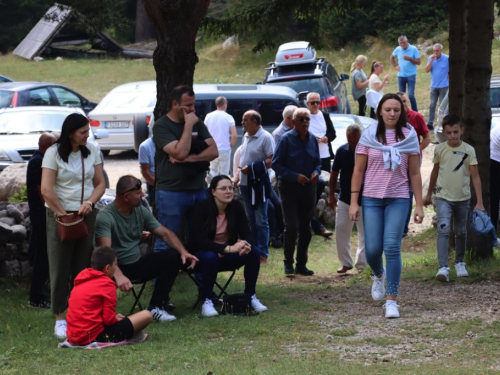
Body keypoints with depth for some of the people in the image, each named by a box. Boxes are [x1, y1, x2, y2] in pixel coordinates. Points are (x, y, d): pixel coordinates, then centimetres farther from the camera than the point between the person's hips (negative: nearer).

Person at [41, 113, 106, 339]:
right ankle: (60, 319, -1)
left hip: (86, 215, 4)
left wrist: (90, 203, -10)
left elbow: (100, 183, 8)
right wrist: (64, 214, -10)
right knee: (60, 268, -3)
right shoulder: (54, 153, -9)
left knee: (82, 267, 6)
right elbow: (47, 190, -13)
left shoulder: (91, 151, 4)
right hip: (60, 216, -4)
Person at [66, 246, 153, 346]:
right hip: (96, 337, -8)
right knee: (146, 315, -6)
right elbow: (109, 319, -13)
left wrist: (115, 318, 17)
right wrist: (118, 320, 9)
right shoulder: (107, 284, -9)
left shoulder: (81, 280, 14)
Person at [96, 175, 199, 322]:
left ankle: (156, 306, -13)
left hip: (137, 263, 7)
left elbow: (165, 233, 6)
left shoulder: (141, 211, 2)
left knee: (174, 258, -13)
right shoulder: (105, 216, -20)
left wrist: (183, 252, -13)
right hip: (116, 267, -7)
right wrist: (119, 275, -49)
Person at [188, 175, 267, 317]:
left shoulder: (236, 207, -7)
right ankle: (207, 301, -25)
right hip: (202, 255, -5)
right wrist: (228, 248, -41)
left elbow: (246, 234, -8)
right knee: (210, 257, -38)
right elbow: (201, 241, -29)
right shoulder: (201, 208, -20)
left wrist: (247, 245, -35)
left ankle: (250, 296, -8)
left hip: (227, 256, 5)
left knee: (253, 252, -20)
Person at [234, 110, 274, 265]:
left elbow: (271, 161, -17)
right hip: (245, 183, 8)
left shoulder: (265, 138, -12)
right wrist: (238, 175, 8)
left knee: (261, 220, -4)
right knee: (251, 219, 13)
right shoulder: (246, 137, 13)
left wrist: (251, 168, -20)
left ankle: (262, 253, 0)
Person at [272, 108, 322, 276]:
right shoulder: (287, 139, -8)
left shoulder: (313, 139, 6)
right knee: (291, 226, -12)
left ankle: (301, 264, 16)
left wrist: (316, 172, -8)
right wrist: (295, 176, -18)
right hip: (289, 187, -5)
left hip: (308, 187, 5)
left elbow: (318, 162, 15)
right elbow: (276, 164, -9)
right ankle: (288, 263, 3)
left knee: (305, 229, 7)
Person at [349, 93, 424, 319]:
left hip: (398, 199, -1)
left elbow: (415, 174, 4)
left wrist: (419, 205, 1)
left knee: (392, 248, -11)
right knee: (372, 249, 0)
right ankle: (379, 275, 36)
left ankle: (391, 300, -7)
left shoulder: (409, 137, 3)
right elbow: (358, 170, 4)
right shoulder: (369, 136, 3)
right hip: (371, 199, 1)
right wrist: (354, 202, -2)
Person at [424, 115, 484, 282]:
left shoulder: (469, 150, -7)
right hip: (443, 197, -1)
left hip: (462, 198, 1)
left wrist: (479, 202, -12)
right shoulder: (439, 149, -3)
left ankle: (460, 263, 34)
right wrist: (429, 194, 20)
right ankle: (443, 268, -23)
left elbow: (475, 176, -7)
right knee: (443, 230, -16)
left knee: (461, 232, 14)